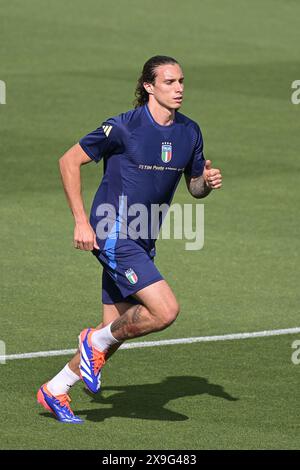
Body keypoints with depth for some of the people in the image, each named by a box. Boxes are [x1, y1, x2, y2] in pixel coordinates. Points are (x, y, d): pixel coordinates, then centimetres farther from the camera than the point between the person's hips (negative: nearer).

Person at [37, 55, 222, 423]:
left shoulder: (189, 132, 5)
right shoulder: (124, 127, -15)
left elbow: (194, 187, 17)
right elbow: (69, 161, -8)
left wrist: (207, 181, -8)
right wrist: (81, 222, -12)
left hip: (141, 242, 8)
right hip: (112, 236, -8)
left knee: (116, 331, 9)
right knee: (165, 311, -21)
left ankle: (54, 391, 26)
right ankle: (97, 341, 4)